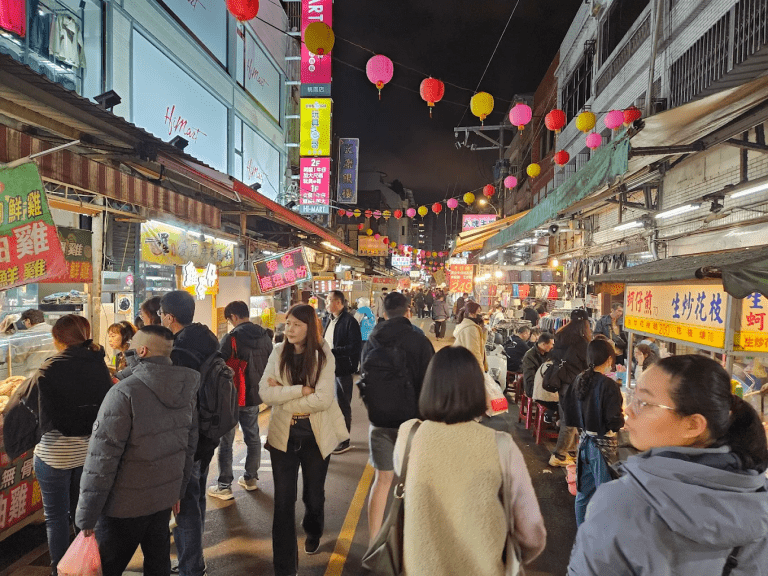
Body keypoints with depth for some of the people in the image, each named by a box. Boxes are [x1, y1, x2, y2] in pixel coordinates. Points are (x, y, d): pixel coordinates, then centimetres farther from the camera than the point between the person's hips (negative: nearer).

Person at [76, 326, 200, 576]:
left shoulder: (124, 393, -21)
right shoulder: (186, 390, -1)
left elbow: (102, 459, -20)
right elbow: (189, 445, 8)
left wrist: (87, 517, -11)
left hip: (125, 505, -6)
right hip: (165, 499, 6)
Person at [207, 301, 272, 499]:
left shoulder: (231, 338, -18)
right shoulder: (265, 337, 1)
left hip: (233, 396, -6)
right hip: (254, 395, 6)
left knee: (226, 441, 5)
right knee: (253, 437, 19)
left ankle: (224, 486, 9)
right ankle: (251, 478, 29)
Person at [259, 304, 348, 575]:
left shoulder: (323, 356, -10)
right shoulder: (278, 353, -5)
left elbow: (323, 399, -20)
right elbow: (265, 393, -13)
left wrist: (283, 394, -16)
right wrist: (301, 390, -22)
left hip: (316, 435, 0)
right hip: (284, 434, 1)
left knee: (313, 494, 18)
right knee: (283, 500, 3)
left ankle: (313, 534, 51)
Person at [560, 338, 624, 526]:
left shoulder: (579, 380, 0)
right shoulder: (609, 385, -19)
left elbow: (568, 409, 7)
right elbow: (615, 423, -20)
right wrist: (624, 417, 1)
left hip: (585, 441, 7)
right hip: (603, 445, -7)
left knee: (583, 491, 17)